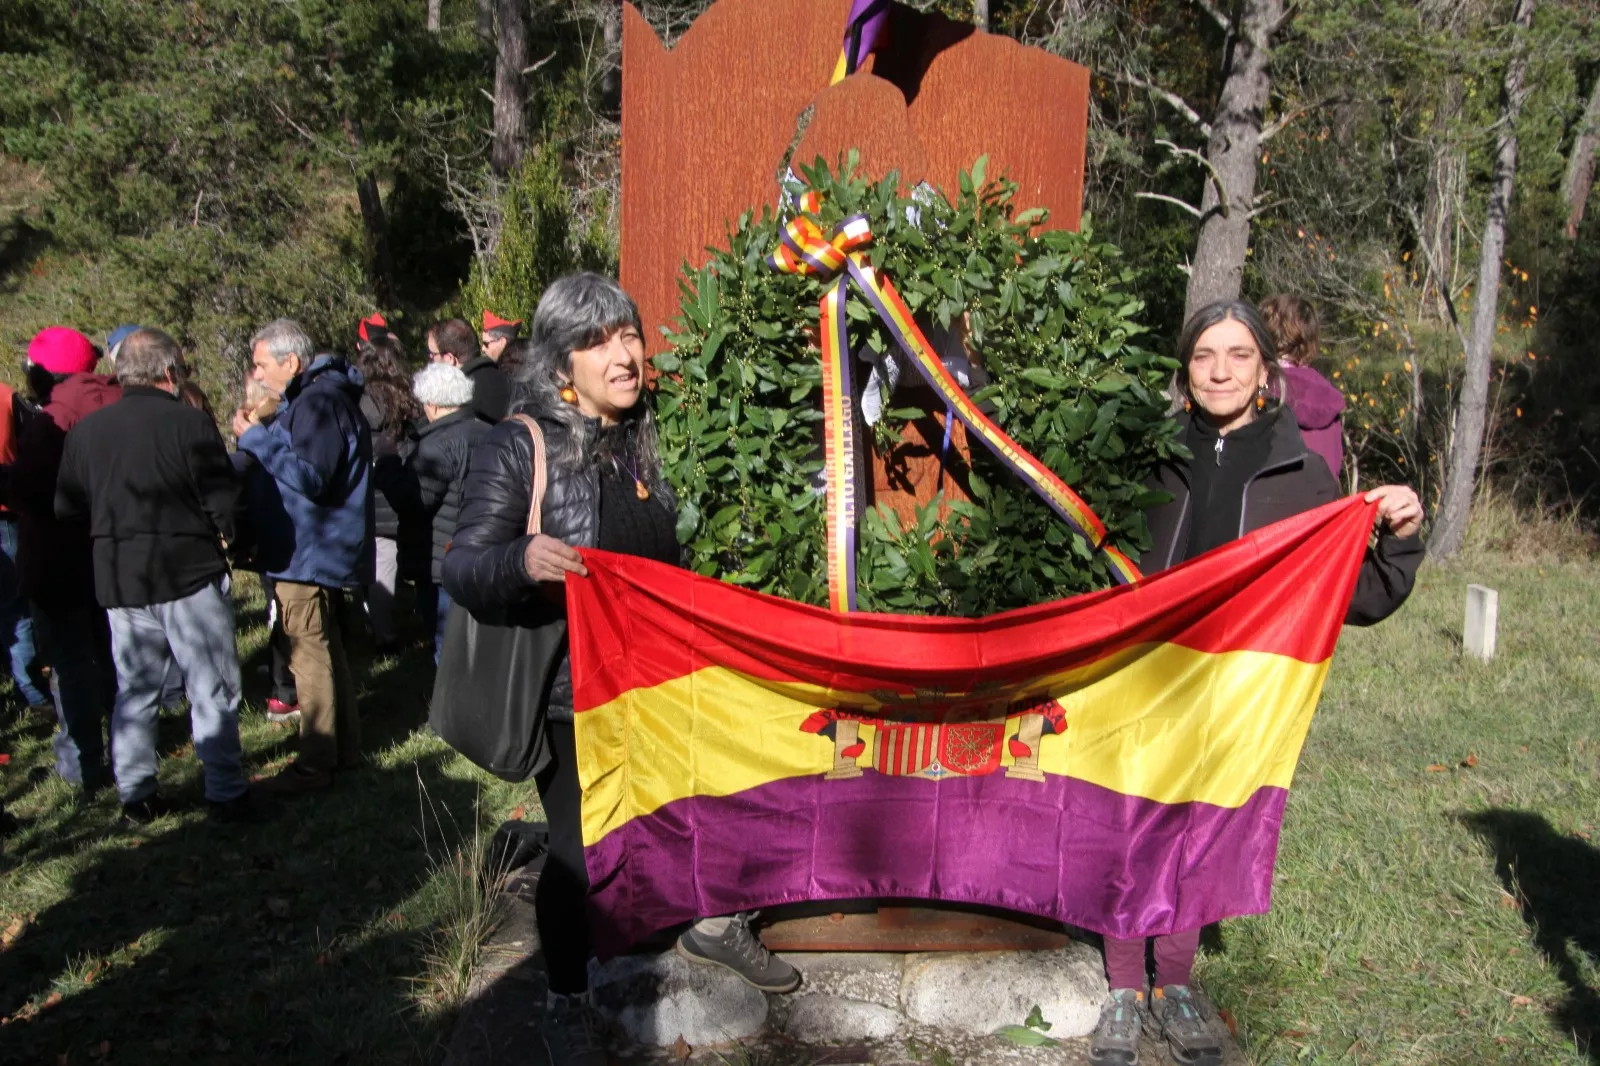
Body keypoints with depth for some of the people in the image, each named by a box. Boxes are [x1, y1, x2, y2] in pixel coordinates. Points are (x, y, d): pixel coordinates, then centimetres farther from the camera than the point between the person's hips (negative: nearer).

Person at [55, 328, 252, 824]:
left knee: (134, 690, 15)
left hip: (118, 579, 5)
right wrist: (219, 533, 7)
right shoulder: (189, 421, -12)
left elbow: (66, 508, 8)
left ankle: (135, 796, 22)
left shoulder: (85, 430, 3)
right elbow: (224, 500, -13)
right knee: (212, 689, 4)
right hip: (189, 572, -5)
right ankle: (226, 793, 8)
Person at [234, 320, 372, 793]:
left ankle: (314, 764, 1)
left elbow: (310, 477, -27)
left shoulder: (317, 403, -19)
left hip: (308, 555, -11)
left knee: (310, 656, -5)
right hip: (320, 552, 11)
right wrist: (262, 435, 9)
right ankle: (344, 748, 27)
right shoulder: (318, 396, 15)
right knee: (328, 649, 17)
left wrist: (257, 438, -21)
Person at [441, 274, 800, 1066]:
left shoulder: (640, 441, 6)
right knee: (576, 850, 3)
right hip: (570, 691, -6)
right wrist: (522, 560, -38)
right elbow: (460, 569, -18)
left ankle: (715, 925, 40)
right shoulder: (518, 449, -13)